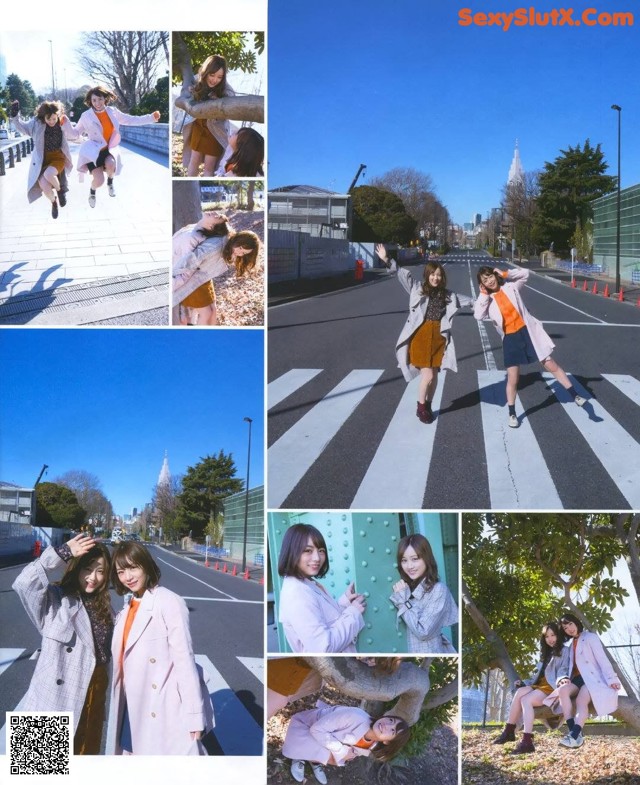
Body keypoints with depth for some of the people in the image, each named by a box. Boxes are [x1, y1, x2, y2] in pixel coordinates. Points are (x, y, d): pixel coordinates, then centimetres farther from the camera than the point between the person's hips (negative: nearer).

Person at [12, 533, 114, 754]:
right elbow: (24, 583, -30)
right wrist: (64, 553, -29)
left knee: (87, 751, 19)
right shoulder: (56, 599, -11)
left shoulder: (103, 604, 8)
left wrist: (101, 692, 13)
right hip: (59, 698, -6)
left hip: (94, 695, 6)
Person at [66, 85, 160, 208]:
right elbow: (75, 134, -1)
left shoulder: (112, 112, 2)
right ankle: (92, 191, 21)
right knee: (99, 181, -20)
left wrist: (151, 118, 5)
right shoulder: (86, 116, -6)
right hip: (93, 151, -3)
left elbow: (131, 120, 10)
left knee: (110, 165, -34)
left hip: (108, 149, 3)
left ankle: (110, 182, 5)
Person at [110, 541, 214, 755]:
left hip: (167, 712, -7)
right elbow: (123, 660, 14)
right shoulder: (127, 608, 12)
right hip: (135, 713, 7)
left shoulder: (169, 603, -13)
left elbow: (184, 659, -16)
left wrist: (194, 717, -18)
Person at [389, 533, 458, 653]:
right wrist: (399, 596, -11)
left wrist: (403, 599, -16)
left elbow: (423, 632, -19)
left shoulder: (438, 590, -14)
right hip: (409, 651, 5)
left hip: (430, 652, -5)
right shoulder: (404, 587, 3)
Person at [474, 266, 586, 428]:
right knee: (512, 379, -1)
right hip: (510, 339, 0)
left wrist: (505, 274, -6)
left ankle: (576, 396, 13)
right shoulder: (486, 299, 0)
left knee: (551, 365, 3)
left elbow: (525, 274, -1)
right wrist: (484, 294, -14)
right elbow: (478, 316, -17)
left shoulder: (510, 287, 1)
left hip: (527, 332, 0)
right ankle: (512, 414, 16)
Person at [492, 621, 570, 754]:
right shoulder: (546, 653, 29)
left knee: (526, 700, -29)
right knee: (520, 692, -24)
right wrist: (524, 682, 13)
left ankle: (527, 741, -37)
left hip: (552, 687, -7)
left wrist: (562, 679, -33)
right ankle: (509, 731, -23)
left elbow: (563, 670, -11)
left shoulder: (563, 650, 6)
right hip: (540, 685, 7)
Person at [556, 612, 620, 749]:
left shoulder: (590, 637, 1)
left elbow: (602, 659, -10)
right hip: (579, 679, 6)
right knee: (563, 690, -25)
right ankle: (575, 733, -33)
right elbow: (572, 665, 16)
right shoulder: (571, 644, 22)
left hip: (593, 678, -6)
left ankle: (574, 736, -49)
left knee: (581, 700, -33)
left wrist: (611, 679, -21)